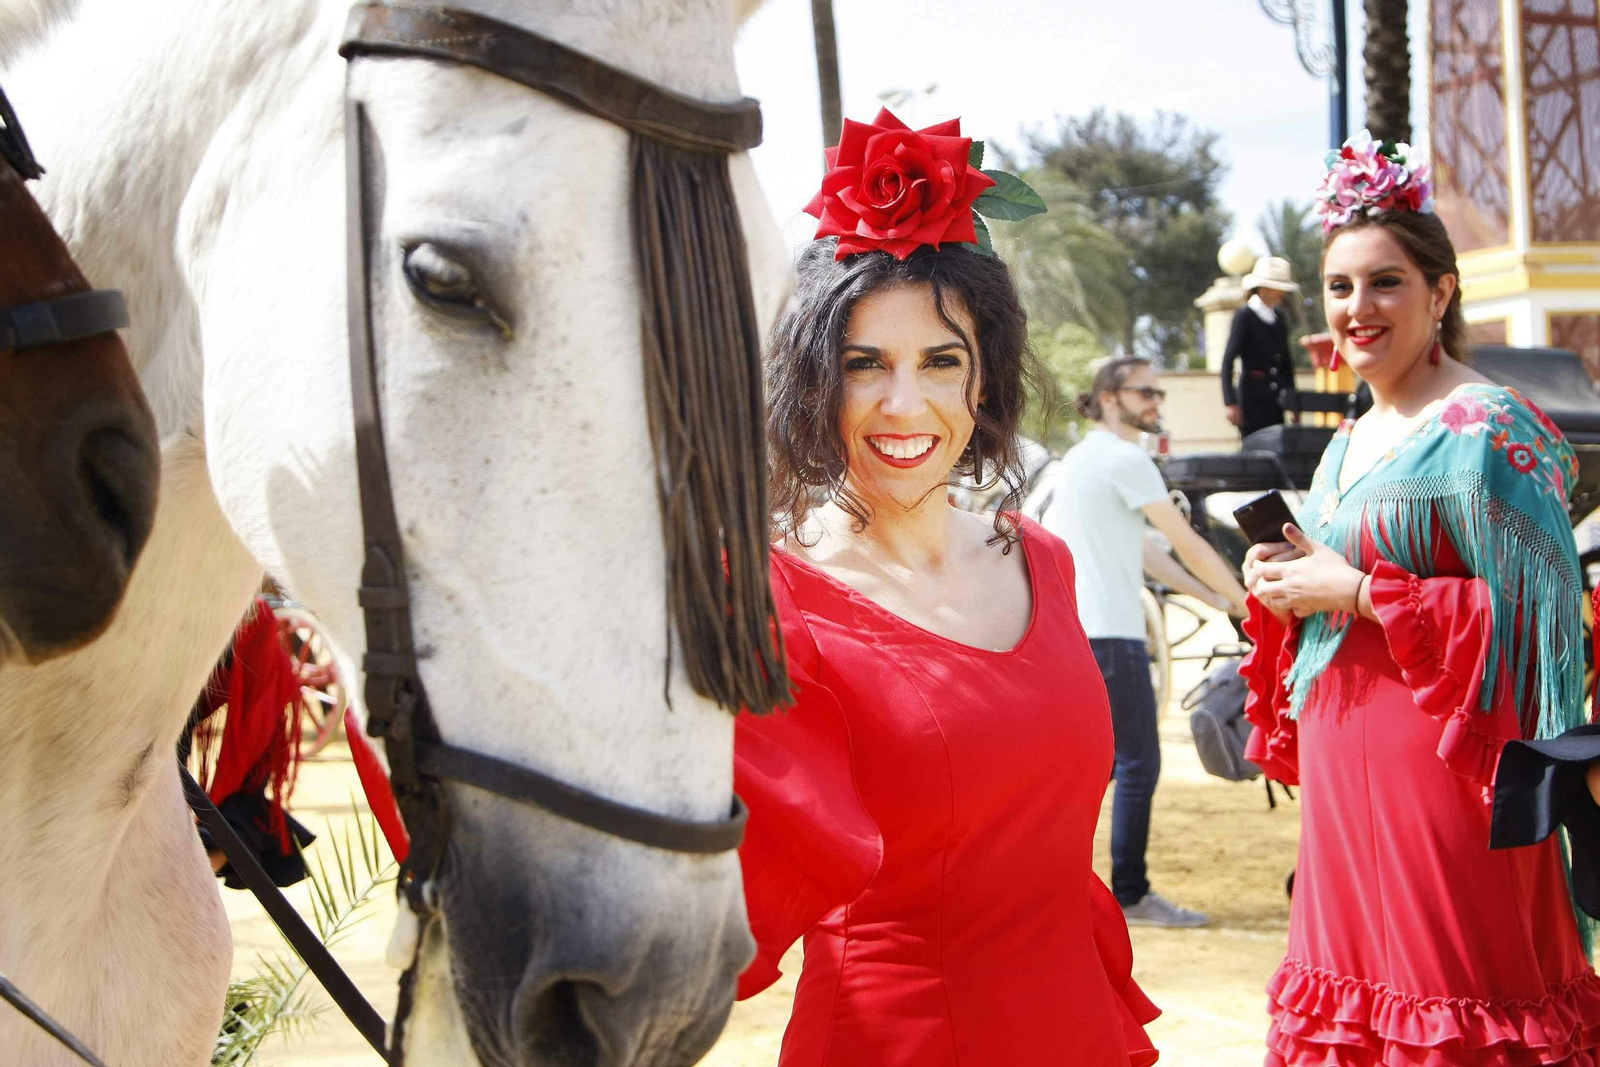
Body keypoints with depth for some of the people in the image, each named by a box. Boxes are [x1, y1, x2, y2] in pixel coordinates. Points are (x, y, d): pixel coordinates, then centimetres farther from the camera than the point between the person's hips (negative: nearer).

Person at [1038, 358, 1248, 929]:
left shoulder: (1077, 459, 20)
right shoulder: (1125, 459, -10)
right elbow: (1188, 543, -9)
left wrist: (1209, 596, 20)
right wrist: (1242, 601, 2)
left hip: (1068, 632, 10)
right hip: (1110, 634, -10)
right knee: (1138, 763, -3)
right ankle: (1131, 896, 2)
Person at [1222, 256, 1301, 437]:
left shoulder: (1279, 318, 13)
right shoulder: (1245, 316, -6)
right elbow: (1228, 361, -10)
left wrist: (1292, 398, 14)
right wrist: (1231, 402, -16)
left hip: (1275, 400, 6)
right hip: (1252, 398, -6)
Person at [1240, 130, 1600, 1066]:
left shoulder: (1486, 430, -10)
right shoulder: (1350, 443, 15)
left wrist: (1354, 589, -17)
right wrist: (1291, 586, 2)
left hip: (1430, 770, -8)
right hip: (1343, 770, 8)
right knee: (1356, 977, 13)